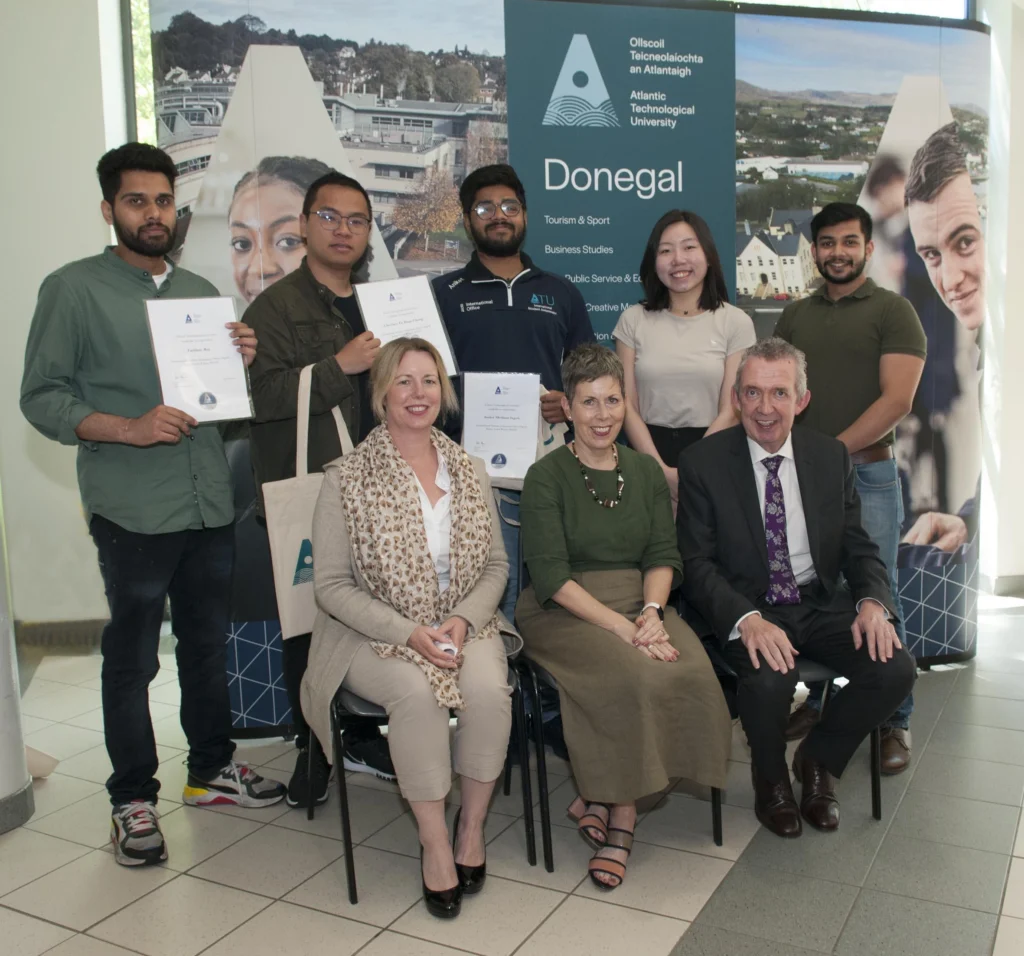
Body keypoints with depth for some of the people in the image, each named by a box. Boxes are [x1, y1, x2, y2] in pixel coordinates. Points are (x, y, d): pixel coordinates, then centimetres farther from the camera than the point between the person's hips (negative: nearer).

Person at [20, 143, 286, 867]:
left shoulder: (200, 291, 17)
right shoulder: (74, 289, -1)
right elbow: (42, 396, -6)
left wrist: (244, 361, 1)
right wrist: (128, 429, -20)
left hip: (211, 502, 5)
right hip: (134, 508, -5)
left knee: (209, 642, 15)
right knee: (132, 655, 4)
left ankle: (212, 767, 32)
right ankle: (134, 799, 19)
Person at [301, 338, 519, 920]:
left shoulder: (470, 471, 6)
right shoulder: (347, 479, -6)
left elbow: (496, 565, 8)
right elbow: (333, 586, -7)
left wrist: (463, 619, -12)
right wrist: (408, 632, -18)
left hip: (465, 625, 3)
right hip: (375, 634, -2)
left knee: (489, 689, -28)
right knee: (417, 693, -32)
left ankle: (473, 824, -4)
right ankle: (435, 842, -13)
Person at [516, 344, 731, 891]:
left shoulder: (646, 471, 12)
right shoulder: (545, 478, -3)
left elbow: (663, 556, 7)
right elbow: (551, 577, -11)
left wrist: (652, 612, -13)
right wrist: (622, 626, -20)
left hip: (639, 604, 5)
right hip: (564, 613, -4)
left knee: (690, 672, -24)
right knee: (635, 676, -31)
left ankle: (602, 800, -8)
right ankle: (621, 816, -7)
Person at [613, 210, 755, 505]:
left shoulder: (736, 322, -1)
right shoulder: (633, 320, 2)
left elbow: (730, 411, -6)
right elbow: (627, 404, -2)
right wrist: (661, 469, -13)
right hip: (647, 454, 1)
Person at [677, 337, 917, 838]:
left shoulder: (831, 456, 5)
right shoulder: (702, 462, -7)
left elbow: (860, 548, 8)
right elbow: (696, 564, -10)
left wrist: (873, 602, -14)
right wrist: (746, 619, -27)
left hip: (822, 604, 4)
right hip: (749, 610, -4)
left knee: (896, 668, -20)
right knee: (770, 679, -33)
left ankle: (818, 759, 11)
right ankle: (770, 779, 4)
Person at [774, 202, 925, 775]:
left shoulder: (893, 311, 0)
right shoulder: (795, 317, 15)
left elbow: (897, 400, -10)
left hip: (867, 474, -4)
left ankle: (896, 721, 12)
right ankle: (815, 702, 23)